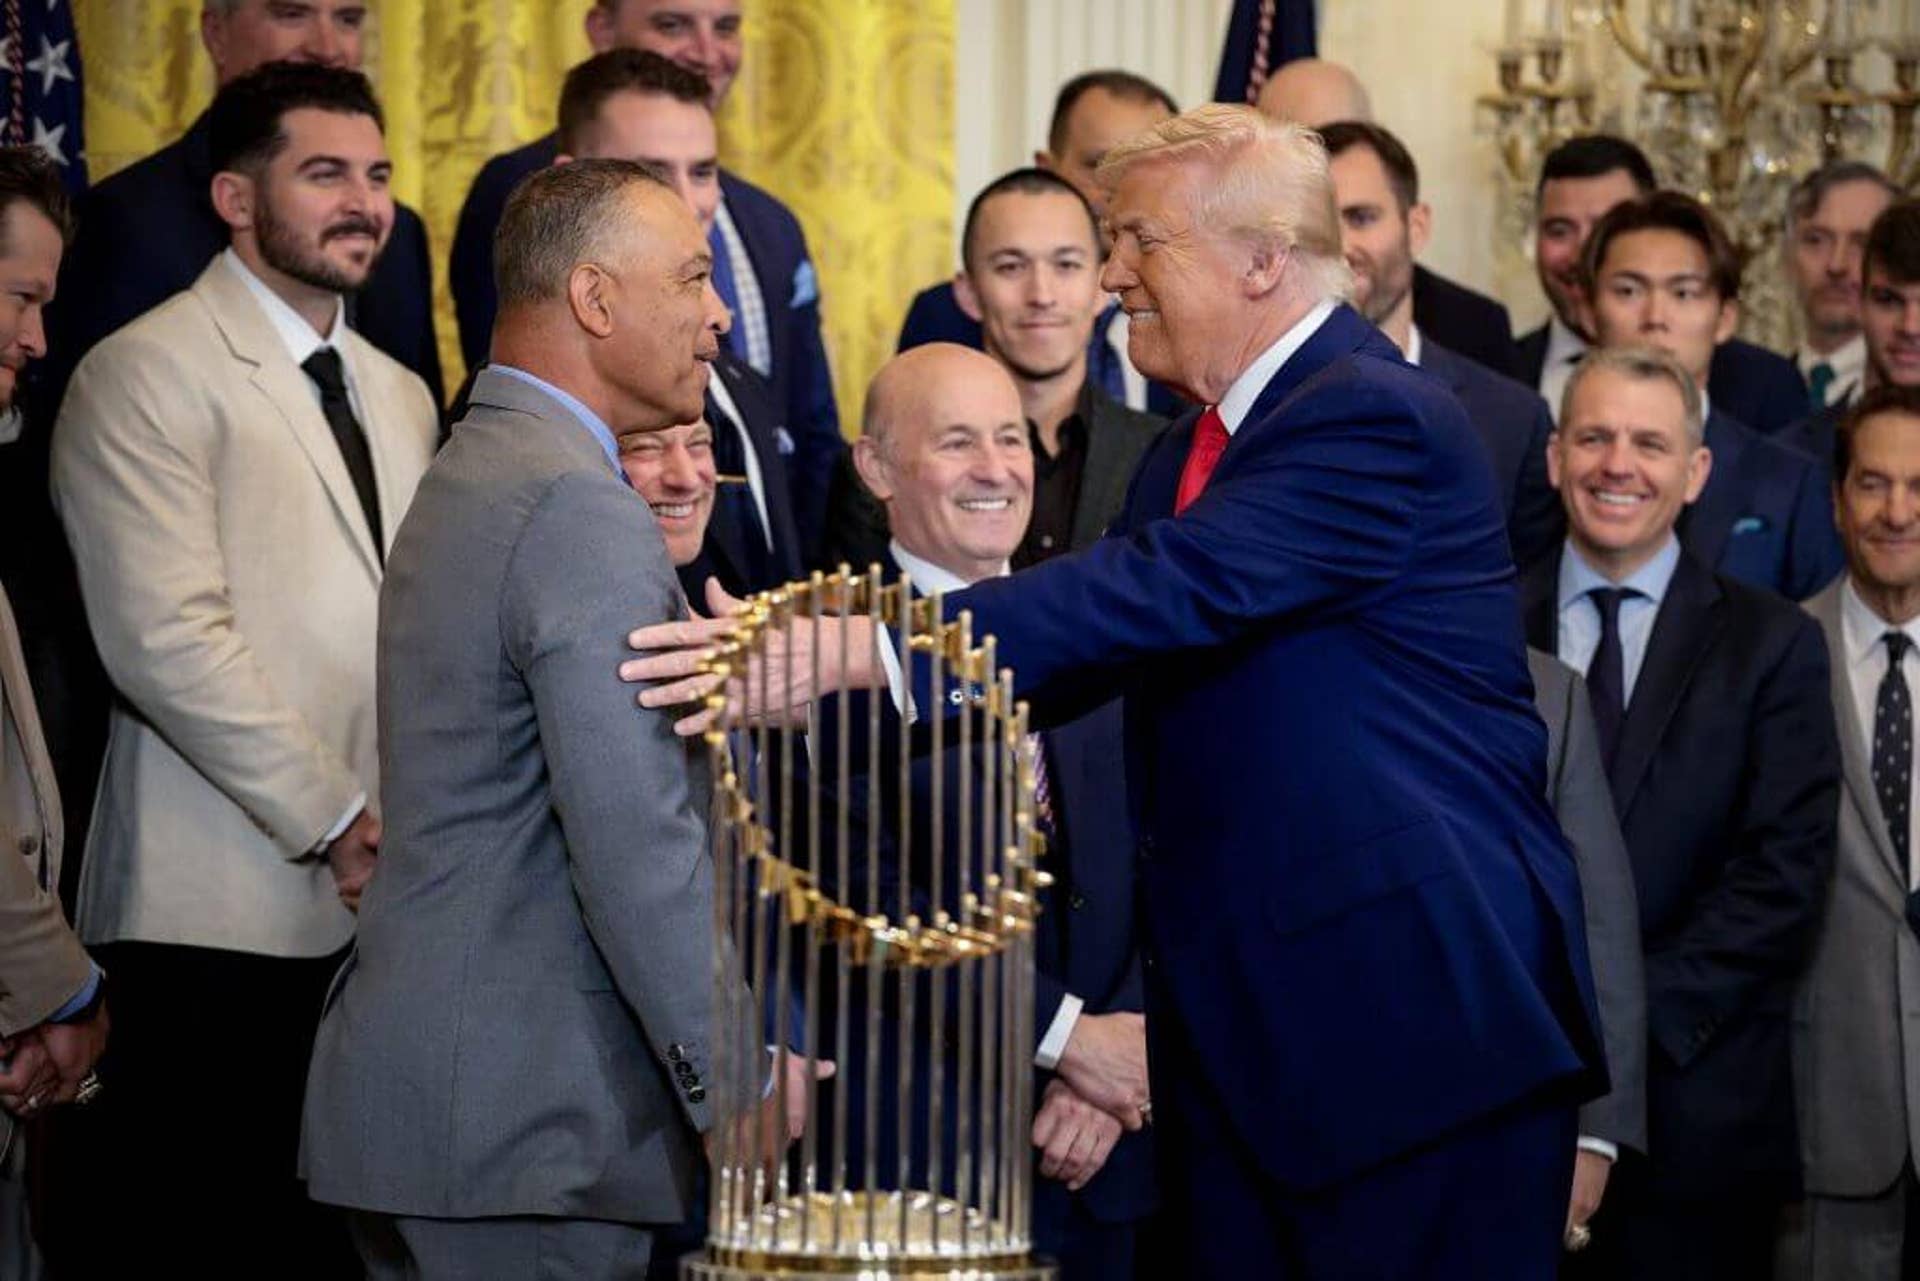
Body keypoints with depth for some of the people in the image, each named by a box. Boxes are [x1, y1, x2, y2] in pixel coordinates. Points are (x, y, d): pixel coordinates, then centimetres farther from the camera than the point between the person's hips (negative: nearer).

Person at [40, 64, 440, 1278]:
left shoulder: (400, 395, 21)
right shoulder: (149, 372, -4)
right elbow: (166, 636, -13)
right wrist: (337, 821, -13)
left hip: (378, 903, 7)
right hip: (223, 916, -6)